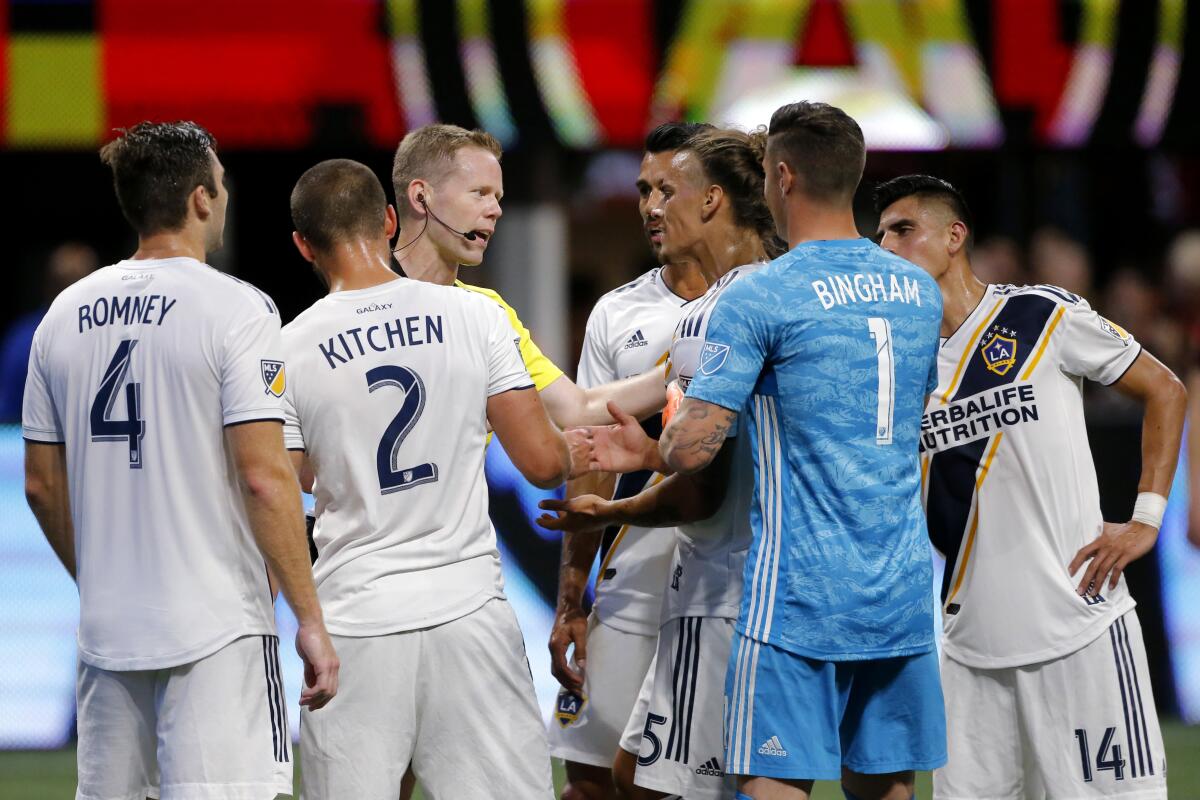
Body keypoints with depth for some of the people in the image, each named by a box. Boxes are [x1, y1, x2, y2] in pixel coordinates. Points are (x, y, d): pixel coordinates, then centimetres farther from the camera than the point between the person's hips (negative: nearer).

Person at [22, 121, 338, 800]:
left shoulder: (67, 313, 10)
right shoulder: (234, 309, -9)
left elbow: (42, 485, 15)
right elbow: (265, 477, -15)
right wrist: (310, 620, -10)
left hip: (107, 634, 6)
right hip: (218, 629, -6)